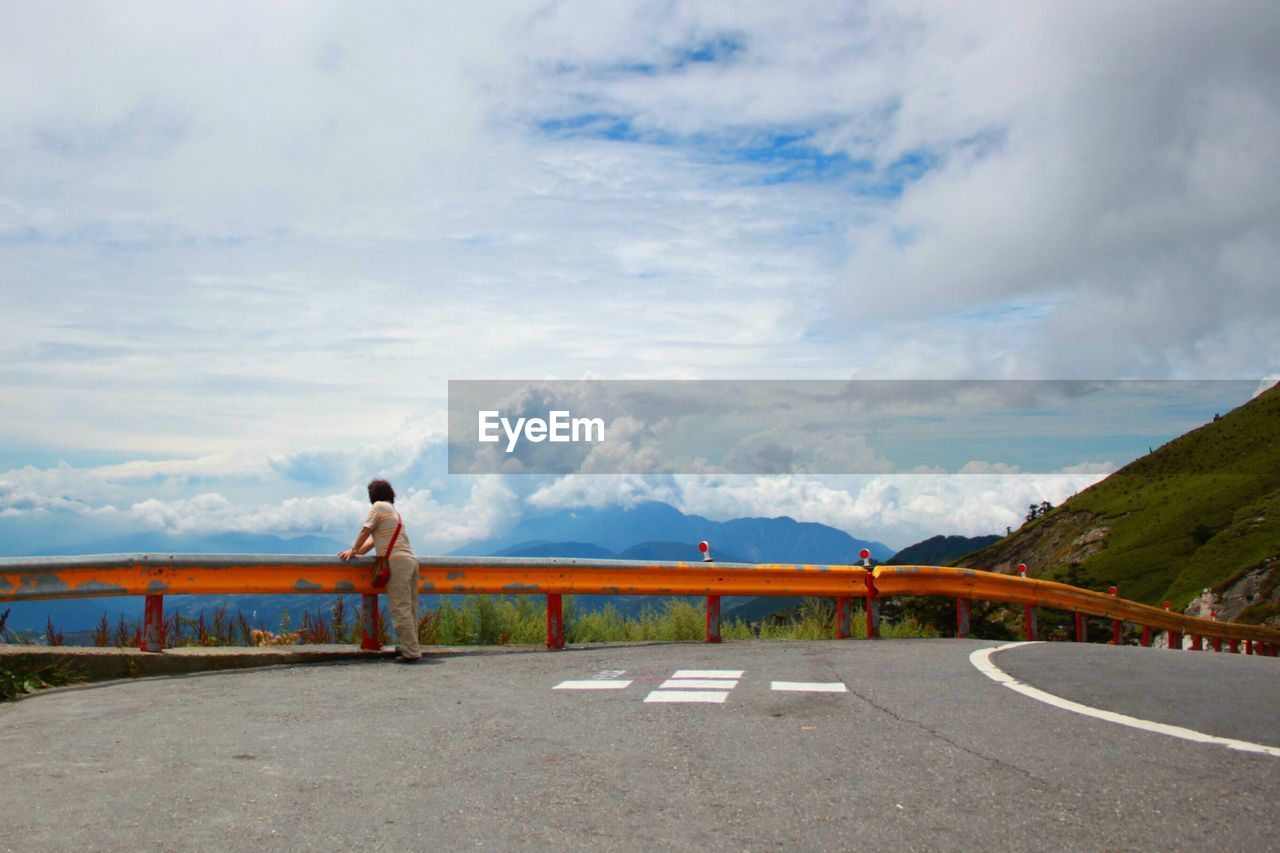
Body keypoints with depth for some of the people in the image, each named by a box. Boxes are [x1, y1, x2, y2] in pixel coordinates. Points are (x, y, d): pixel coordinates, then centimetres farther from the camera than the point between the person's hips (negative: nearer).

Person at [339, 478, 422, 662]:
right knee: (409, 607, 11)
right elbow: (374, 539, 28)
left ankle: (411, 652, -12)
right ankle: (409, 646, 14)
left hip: (398, 561, -9)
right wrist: (357, 552, 29)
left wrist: (353, 551, 16)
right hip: (411, 559, 9)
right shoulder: (393, 511, 29)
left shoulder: (379, 506, 4)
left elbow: (365, 532, 3)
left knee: (400, 608, -9)